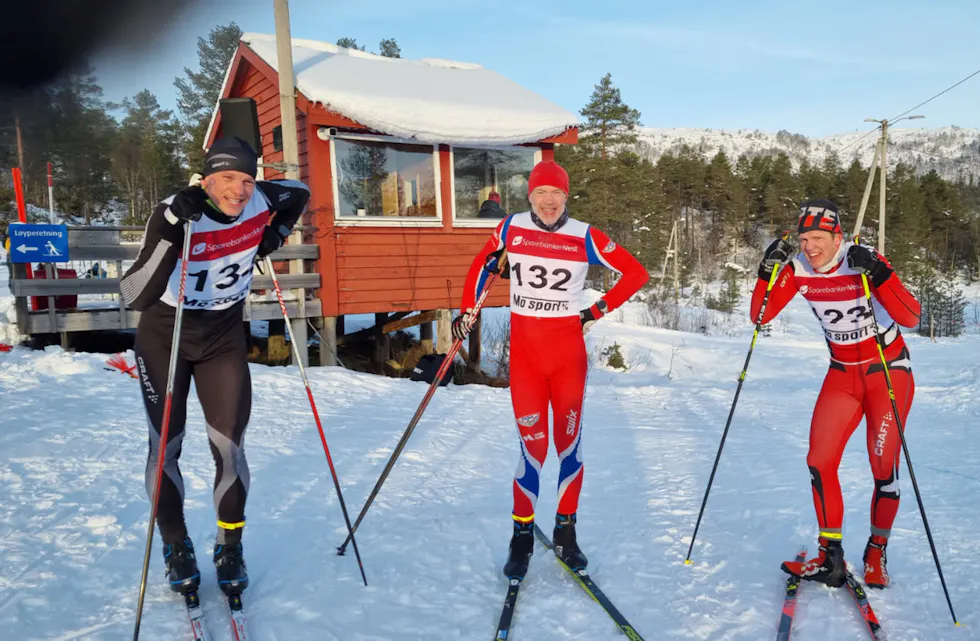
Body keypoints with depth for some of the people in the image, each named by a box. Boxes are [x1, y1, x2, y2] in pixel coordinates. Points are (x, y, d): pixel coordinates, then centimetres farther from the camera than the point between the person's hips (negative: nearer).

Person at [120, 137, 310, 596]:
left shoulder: (263, 201, -16)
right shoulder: (172, 214, -26)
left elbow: (300, 193, 10)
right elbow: (135, 297, -36)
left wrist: (272, 237, -3)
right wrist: (173, 232, -46)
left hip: (224, 339, 2)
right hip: (164, 339, -1)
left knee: (229, 446, -4)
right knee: (166, 446, 4)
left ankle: (230, 548, 17)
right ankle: (176, 547, 26)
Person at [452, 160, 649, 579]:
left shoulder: (585, 238, -2)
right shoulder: (511, 229, 2)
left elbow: (636, 273, 3)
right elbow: (481, 266, 16)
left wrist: (598, 310, -2)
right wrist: (467, 310, 9)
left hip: (568, 349, 0)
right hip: (524, 349, 0)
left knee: (569, 442, 5)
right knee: (533, 444, -3)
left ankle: (566, 532, 21)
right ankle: (522, 534, 14)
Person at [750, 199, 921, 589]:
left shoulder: (864, 261, -21)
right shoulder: (798, 269, -10)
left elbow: (911, 319, -28)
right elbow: (760, 316, -11)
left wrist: (879, 273, -40)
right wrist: (768, 271, -23)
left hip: (889, 371, -3)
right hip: (842, 374, 4)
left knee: (884, 467, -4)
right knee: (819, 462, -4)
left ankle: (877, 552, 20)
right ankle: (831, 558, 9)